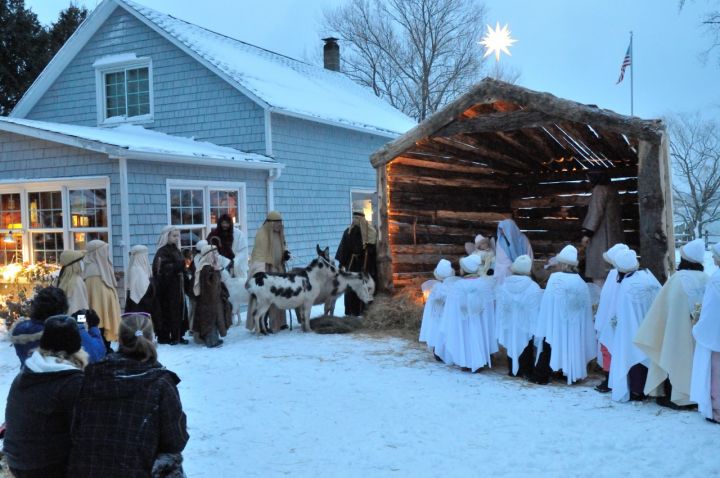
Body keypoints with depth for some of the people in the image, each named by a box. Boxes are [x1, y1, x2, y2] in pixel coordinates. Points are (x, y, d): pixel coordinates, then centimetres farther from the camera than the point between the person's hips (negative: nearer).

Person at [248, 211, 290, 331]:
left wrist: (285, 252, 2)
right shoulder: (262, 234, -14)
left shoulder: (279, 233, 9)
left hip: (277, 269, 8)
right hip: (265, 270, -8)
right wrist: (260, 271, -28)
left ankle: (278, 323, 21)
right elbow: (259, 254, -20)